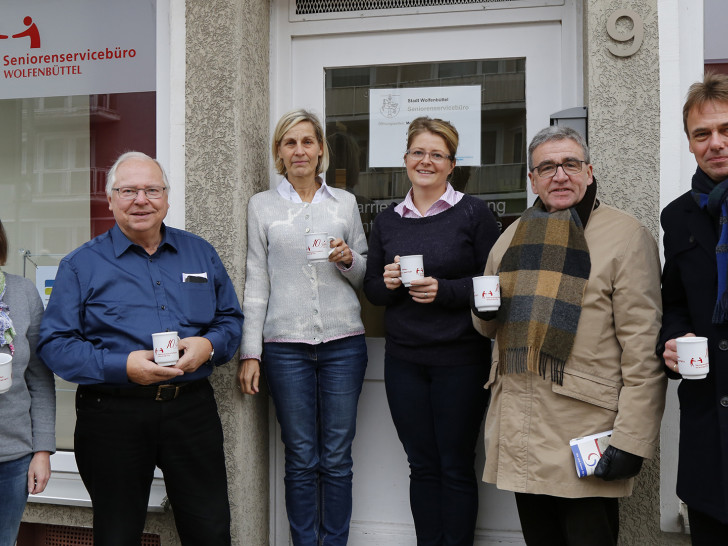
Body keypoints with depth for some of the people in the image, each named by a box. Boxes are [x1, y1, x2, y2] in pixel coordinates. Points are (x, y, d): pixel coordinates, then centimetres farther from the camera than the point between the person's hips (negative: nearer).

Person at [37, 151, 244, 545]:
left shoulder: (200, 253, 10)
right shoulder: (81, 265, 1)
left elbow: (231, 318, 12)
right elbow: (53, 342, -5)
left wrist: (208, 346, -10)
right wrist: (123, 366, -19)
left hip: (192, 409, 2)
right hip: (112, 415, -1)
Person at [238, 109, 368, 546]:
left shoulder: (345, 202, 10)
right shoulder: (263, 206, 7)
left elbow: (366, 277, 15)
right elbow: (256, 282, 6)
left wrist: (349, 259, -8)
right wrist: (251, 352, 1)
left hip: (343, 342, 1)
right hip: (286, 345, -1)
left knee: (337, 457, 5)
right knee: (301, 458, 5)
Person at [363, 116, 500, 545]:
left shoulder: (473, 213, -2)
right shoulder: (387, 220, 10)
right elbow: (372, 290, 14)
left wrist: (445, 290, -18)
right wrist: (387, 283, -7)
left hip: (460, 360, -3)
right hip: (404, 360, 4)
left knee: (456, 467, 5)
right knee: (422, 466, 11)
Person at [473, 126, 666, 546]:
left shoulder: (627, 236, -5)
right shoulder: (513, 238, 14)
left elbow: (644, 350, -11)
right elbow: (487, 326, 23)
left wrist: (632, 441, -15)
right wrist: (486, 309, -1)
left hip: (587, 436, -5)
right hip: (517, 433, 6)